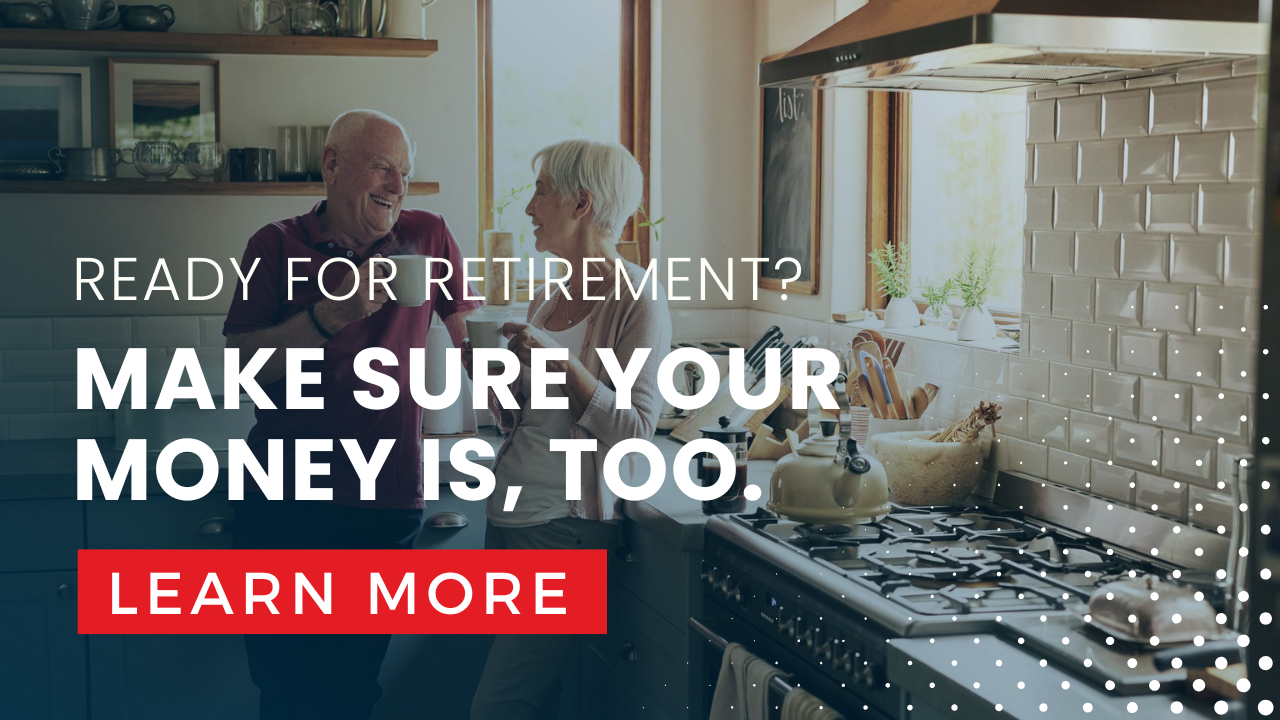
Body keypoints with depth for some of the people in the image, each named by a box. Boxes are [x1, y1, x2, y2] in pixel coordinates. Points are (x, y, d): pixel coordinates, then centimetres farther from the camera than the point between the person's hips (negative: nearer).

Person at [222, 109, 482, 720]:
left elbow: (470, 332, 17)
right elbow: (240, 361, -8)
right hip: (283, 502, 0)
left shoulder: (428, 237, 4)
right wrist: (333, 314, -19)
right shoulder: (277, 245, 2)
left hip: (385, 503, 0)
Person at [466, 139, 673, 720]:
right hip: (507, 516, 8)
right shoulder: (548, 297, 13)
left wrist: (560, 364, -23)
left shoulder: (637, 299, -9)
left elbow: (636, 431, -16)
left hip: (568, 524, -7)